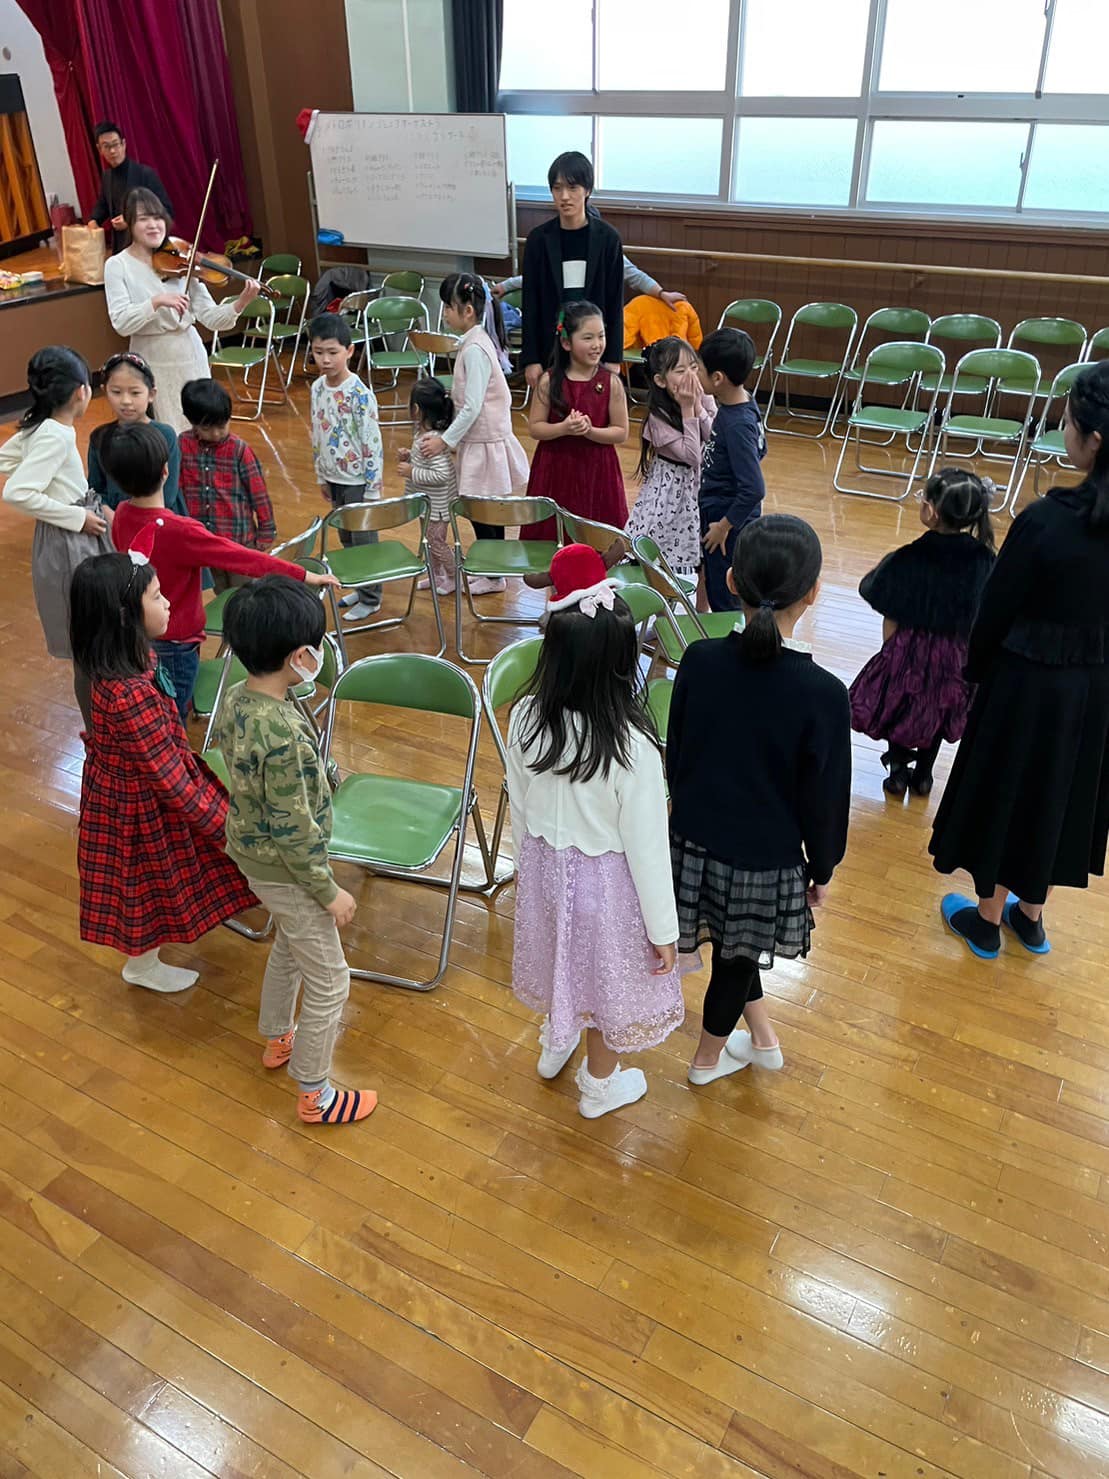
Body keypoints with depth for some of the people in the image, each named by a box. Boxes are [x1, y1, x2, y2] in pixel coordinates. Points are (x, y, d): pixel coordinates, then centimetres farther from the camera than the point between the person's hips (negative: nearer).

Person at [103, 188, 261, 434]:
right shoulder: (117, 266, -3)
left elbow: (210, 318, -4)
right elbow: (121, 323, -16)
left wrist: (241, 303, -22)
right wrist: (158, 301, -28)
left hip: (191, 358, 2)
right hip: (151, 364, -2)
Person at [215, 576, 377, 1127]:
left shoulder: (235, 698, -8)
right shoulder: (284, 736, -36)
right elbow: (295, 831, -28)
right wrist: (329, 892, -15)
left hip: (250, 851, 9)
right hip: (284, 871, -9)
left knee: (289, 947, 32)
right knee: (328, 982, 10)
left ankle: (277, 1038, 55)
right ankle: (315, 1096, 28)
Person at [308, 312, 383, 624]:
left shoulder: (360, 395, -20)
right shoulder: (317, 388, 1)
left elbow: (373, 445, -18)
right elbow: (317, 435, 11)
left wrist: (372, 490, -16)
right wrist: (321, 477, 14)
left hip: (358, 480, -7)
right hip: (334, 478, 7)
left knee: (363, 539, 4)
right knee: (345, 538, 18)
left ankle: (370, 598, 18)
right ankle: (359, 588, 34)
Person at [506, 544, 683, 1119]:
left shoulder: (526, 718, -18)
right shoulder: (631, 746, -32)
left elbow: (519, 807, -2)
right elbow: (647, 846, -21)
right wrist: (663, 930, -7)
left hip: (544, 867, 4)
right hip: (605, 881, -4)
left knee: (561, 960, 31)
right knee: (606, 977, 23)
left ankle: (554, 1045, 60)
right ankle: (600, 1084, 48)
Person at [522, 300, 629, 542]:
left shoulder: (611, 383, -4)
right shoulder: (549, 381, -3)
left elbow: (621, 432, -3)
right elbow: (535, 427, -2)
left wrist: (590, 431, -19)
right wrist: (564, 428, -20)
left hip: (597, 471, 0)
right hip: (556, 469, 0)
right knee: (551, 534, 7)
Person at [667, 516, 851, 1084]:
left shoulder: (699, 660, -14)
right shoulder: (823, 694, -24)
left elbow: (675, 756, -1)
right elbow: (824, 797, -13)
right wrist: (823, 869, 5)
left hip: (695, 843, 3)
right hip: (766, 859, -3)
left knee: (734, 947, 28)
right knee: (739, 957, 22)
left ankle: (763, 1036, 48)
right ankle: (709, 1057, 45)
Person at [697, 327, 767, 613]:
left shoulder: (736, 425, -28)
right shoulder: (743, 403, -1)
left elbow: (754, 489, -30)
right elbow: (760, 450, 16)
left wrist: (724, 526, -21)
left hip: (730, 522, -10)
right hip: (718, 512, 10)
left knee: (724, 599, 3)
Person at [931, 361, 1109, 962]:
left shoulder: (1045, 522, -27)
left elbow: (997, 608, -15)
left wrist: (976, 668, 4)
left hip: (1030, 682, -5)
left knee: (1006, 790, 15)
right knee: (1059, 792, 23)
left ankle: (988, 919, 35)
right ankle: (1030, 915, 42)